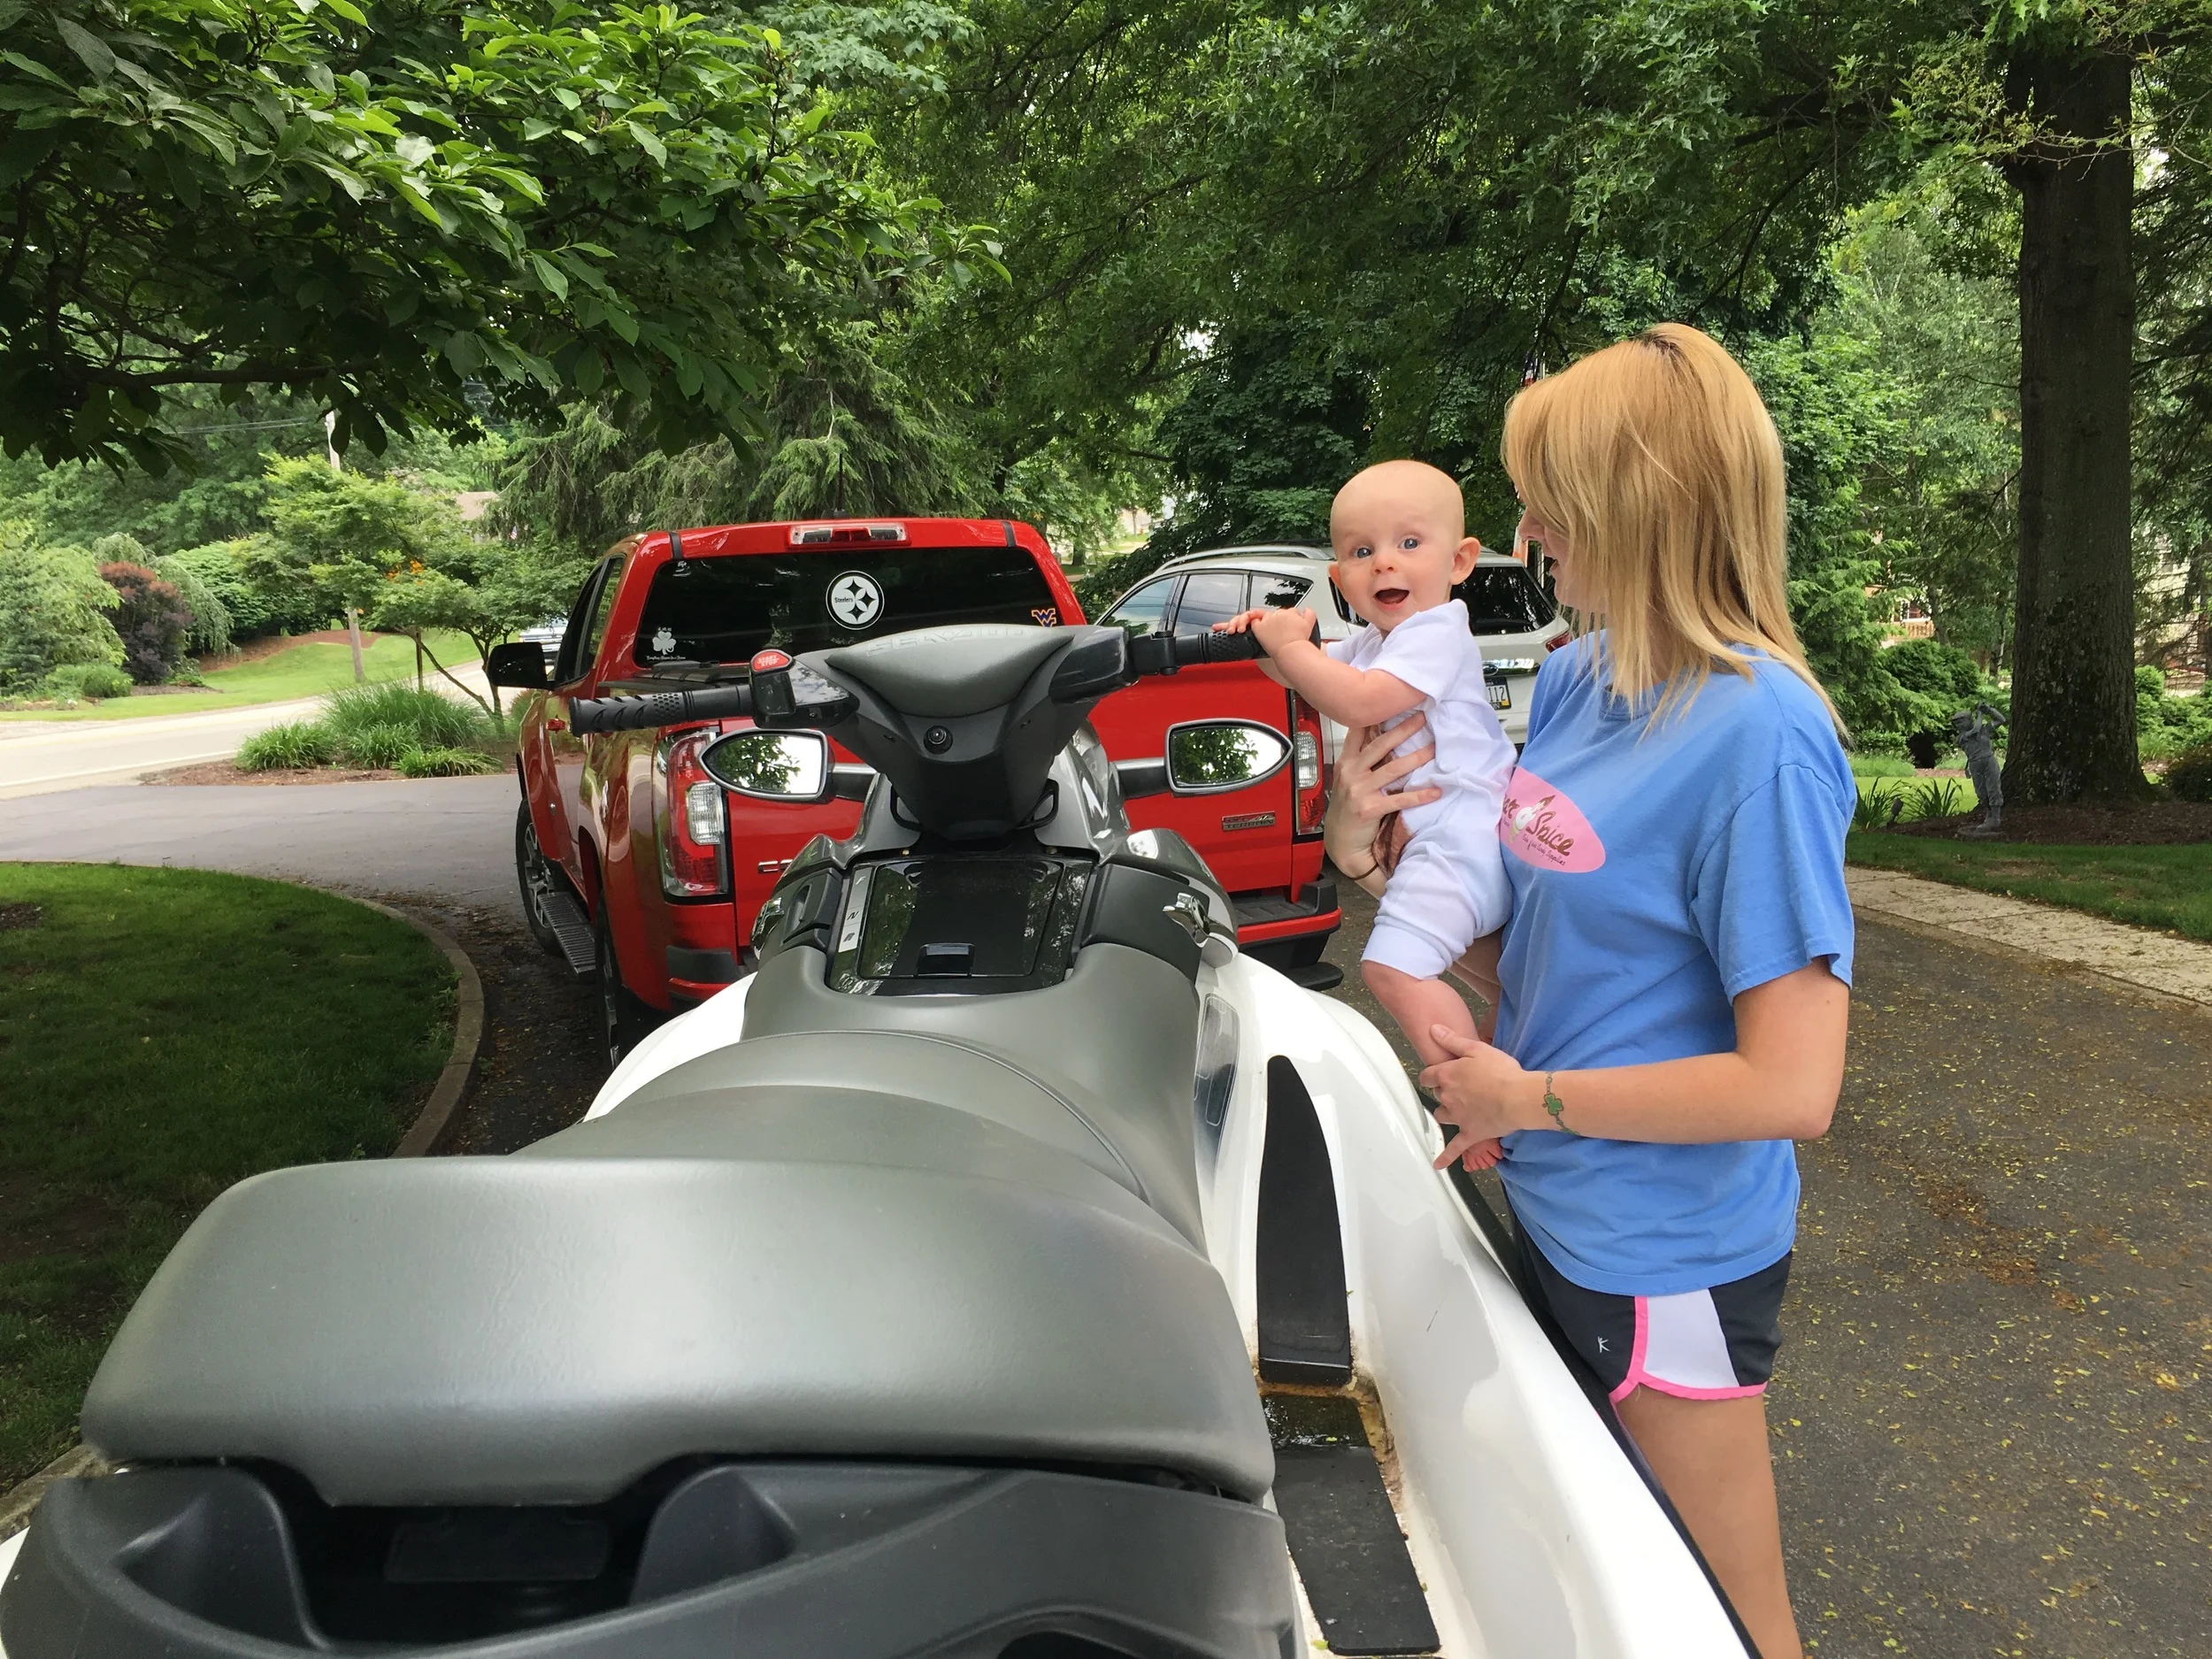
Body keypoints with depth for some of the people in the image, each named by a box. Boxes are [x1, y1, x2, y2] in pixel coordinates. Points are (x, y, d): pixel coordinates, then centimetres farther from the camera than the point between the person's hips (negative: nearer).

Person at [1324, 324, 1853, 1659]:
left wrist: (1531, 1097, -18)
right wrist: (1372, 851, -7)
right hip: (1557, 1212, 8)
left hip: (1669, 1263, -8)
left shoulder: (1758, 733, -24)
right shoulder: (1573, 681, 0)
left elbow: (1792, 1088, -26)